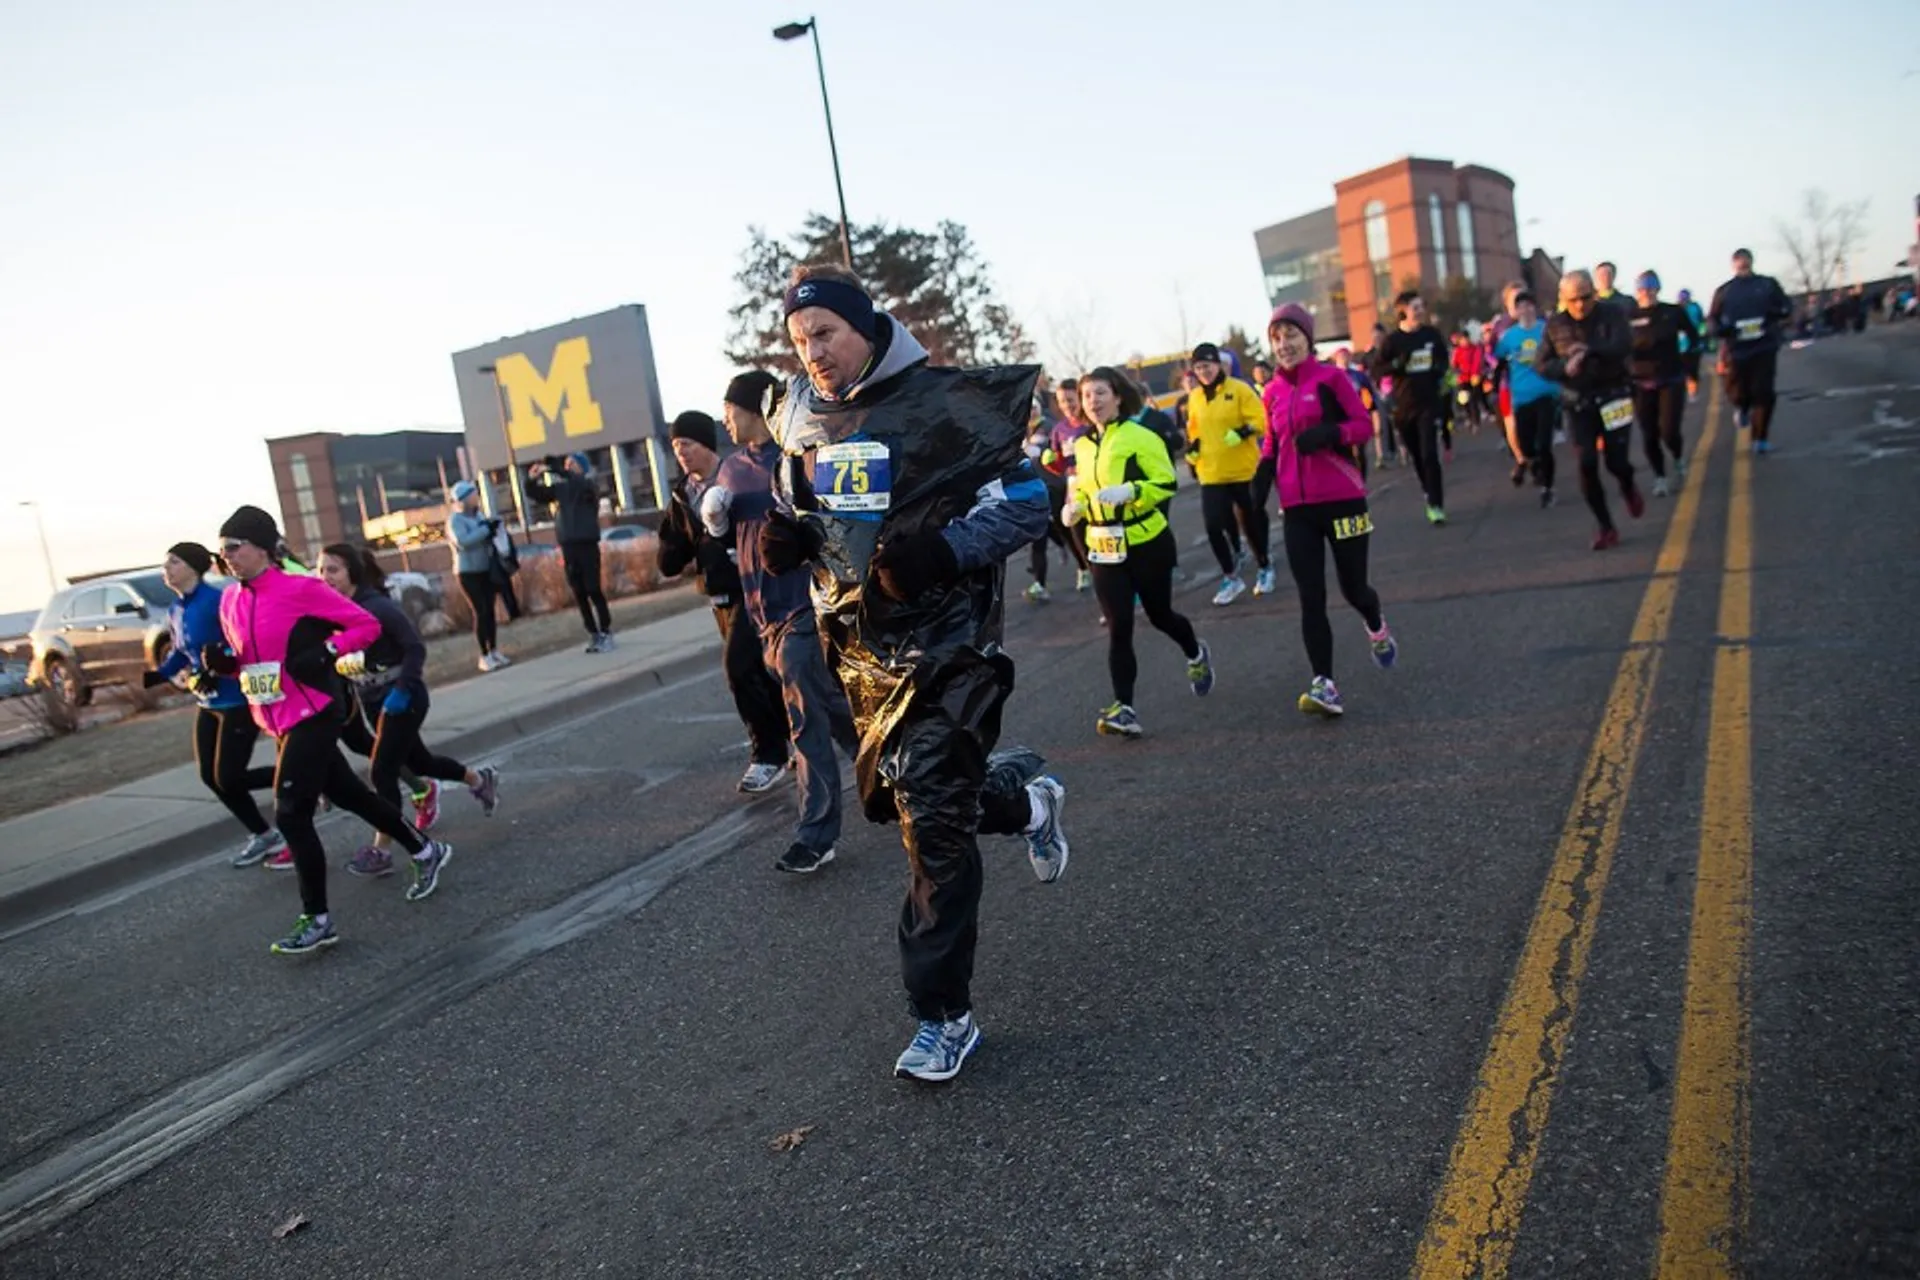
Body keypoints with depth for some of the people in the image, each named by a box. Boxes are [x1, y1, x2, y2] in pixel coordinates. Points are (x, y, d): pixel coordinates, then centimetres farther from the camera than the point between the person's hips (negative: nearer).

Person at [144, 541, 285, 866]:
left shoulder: (217, 600, -19)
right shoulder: (175, 613, 9)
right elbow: (179, 655, 18)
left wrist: (216, 671, -28)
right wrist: (151, 678, 3)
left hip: (238, 701, -9)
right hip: (208, 704, 9)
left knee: (229, 779, -7)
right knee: (211, 778, 10)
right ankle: (262, 835, 23)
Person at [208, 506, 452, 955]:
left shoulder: (301, 588, -14)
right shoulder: (230, 600, 7)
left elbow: (367, 624, -10)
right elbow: (242, 657, 20)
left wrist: (324, 653, -21)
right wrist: (222, 662, -1)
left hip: (312, 716, -8)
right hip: (280, 722, 8)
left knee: (290, 815, -9)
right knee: (349, 795, 17)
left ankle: (317, 920, 4)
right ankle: (426, 852, 36)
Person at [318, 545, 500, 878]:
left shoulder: (377, 607, -22)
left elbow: (415, 647, -21)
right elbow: (333, 655, 11)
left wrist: (402, 690, -27)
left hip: (402, 698, -8)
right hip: (372, 701, 8)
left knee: (381, 772, -8)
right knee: (417, 761, 19)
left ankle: (380, 852, 2)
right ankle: (480, 779, 43)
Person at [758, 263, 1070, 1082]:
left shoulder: (940, 404, -12)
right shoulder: (805, 422, 7)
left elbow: (1026, 500, -12)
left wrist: (941, 550, -27)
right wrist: (783, 537, -2)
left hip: (942, 645, -7)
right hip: (860, 647, 7)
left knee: (931, 826, -6)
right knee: (890, 798, 17)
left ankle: (944, 1016, 10)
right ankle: (1024, 800, 45)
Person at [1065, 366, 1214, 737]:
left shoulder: (1141, 437, -11)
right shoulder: (1082, 445, 9)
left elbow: (1166, 484, -14)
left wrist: (1128, 491, -29)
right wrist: (1075, 507, 1)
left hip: (1147, 542, -4)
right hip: (1103, 548, 4)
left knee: (1159, 615, 12)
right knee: (1118, 628, -3)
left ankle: (1196, 655, 45)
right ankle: (1124, 708, -2)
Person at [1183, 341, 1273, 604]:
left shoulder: (1240, 389, -8)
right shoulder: (1194, 397, 6)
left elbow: (1260, 421, -11)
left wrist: (1242, 432, -28)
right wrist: (1192, 449, 7)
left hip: (1244, 470, -3)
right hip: (1211, 474, 3)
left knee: (1251, 521, 9)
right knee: (1213, 525, -6)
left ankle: (1265, 567, 31)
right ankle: (1231, 577, 9)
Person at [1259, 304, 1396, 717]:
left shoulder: (1330, 377, -3)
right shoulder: (1273, 392, 10)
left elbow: (1364, 425, -5)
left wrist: (1328, 433, -23)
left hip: (1342, 498, -3)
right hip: (1296, 507, 3)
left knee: (1352, 586, 7)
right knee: (1311, 599, -5)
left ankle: (1377, 628, 42)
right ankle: (1325, 684, -6)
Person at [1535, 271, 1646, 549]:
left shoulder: (1612, 314, -7)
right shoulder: (1555, 324, 0)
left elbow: (1622, 346, -23)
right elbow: (1540, 365, -1)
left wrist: (1590, 349, -41)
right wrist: (1565, 367, -22)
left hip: (1613, 396, -2)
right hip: (1578, 402, 2)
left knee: (1617, 461, -4)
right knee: (1587, 466, -6)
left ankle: (1628, 489, 35)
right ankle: (1606, 528, 7)